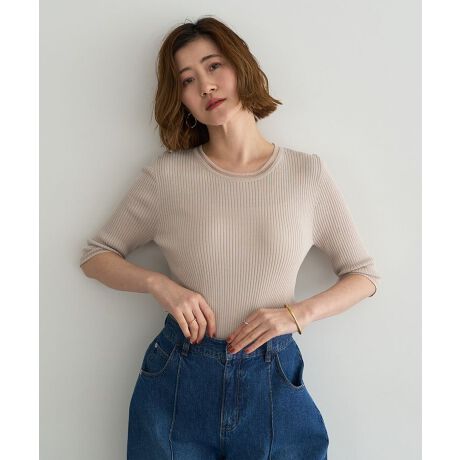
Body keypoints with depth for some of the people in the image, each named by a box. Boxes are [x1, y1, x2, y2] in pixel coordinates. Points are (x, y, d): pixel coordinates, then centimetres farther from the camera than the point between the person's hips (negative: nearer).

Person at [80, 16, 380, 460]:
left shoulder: (308, 173, -4)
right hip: (177, 380, 0)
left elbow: (364, 275, 4)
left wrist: (296, 313, -13)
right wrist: (159, 284, -14)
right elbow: (95, 256, 4)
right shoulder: (166, 175, -5)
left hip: (275, 385, 1)